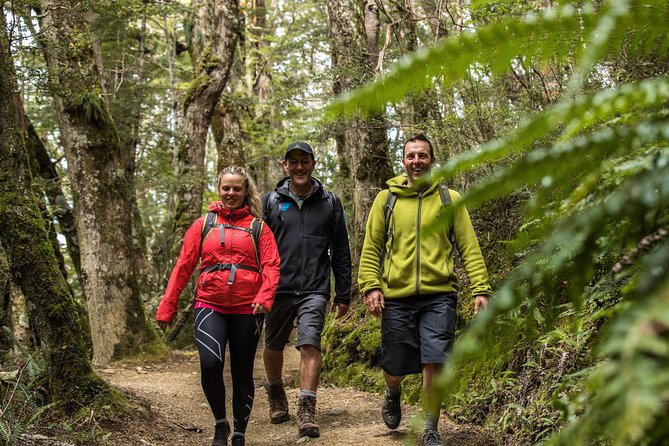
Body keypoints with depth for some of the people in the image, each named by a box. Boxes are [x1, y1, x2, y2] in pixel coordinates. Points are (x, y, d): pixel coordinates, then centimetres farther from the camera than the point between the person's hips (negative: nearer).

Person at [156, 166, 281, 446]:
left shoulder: (258, 227, 7)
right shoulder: (204, 225, 10)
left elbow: (271, 266, -2)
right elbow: (183, 266, 7)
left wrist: (264, 297, -21)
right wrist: (167, 308, 4)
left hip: (247, 309, 0)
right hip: (210, 307, 0)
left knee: (242, 372, 6)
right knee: (210, 364, -19)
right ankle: (220, 423, 5)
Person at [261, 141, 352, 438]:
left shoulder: (329, 202, 6)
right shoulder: (270, 202, 5)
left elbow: (341, 252, 9)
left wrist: (343, 294, 7)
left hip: (314, 290, -1)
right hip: (278, 288, 1)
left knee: (310, 344, -16)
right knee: (273, 347, 13)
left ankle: (307, 411, -15)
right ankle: (276, 393, 39)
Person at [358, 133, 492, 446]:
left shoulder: (450, 199, 8)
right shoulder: (386, 199, 8)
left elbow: (469, 248, 5)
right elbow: (371, 248, 7)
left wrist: (480, 289, -4)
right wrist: (370, 287, -6)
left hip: (438, 295, 0)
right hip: (396, 295, 1)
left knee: (435, 363, -7)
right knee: (394, 367, 7)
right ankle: (393, 394, 43)